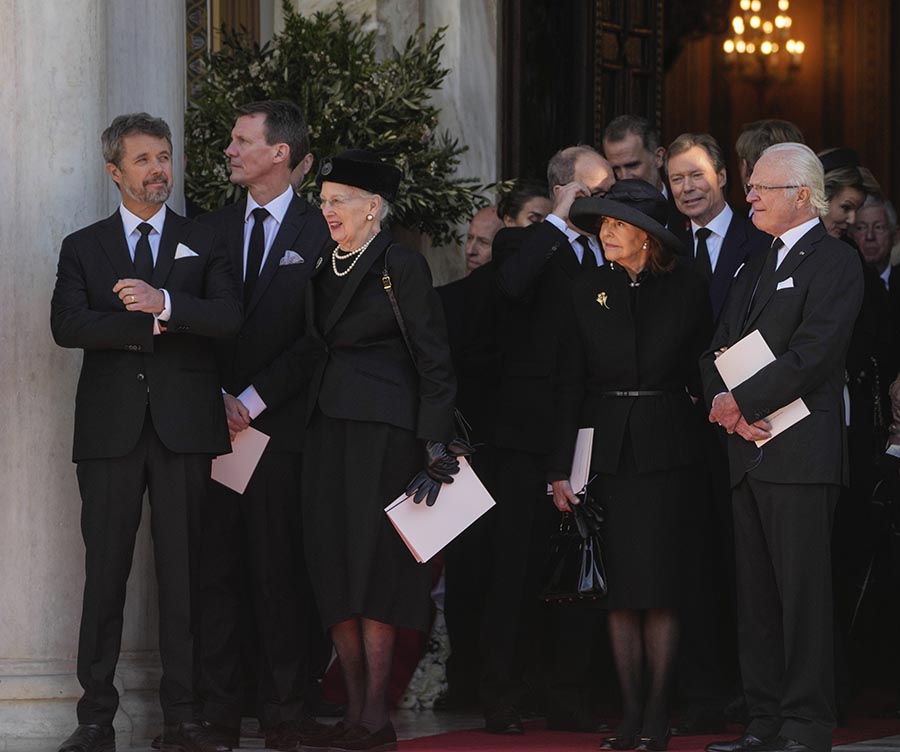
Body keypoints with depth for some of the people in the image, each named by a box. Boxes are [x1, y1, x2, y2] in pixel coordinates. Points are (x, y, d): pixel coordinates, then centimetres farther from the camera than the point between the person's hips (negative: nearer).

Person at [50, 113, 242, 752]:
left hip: (184, 427, 0)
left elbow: (229, 318, -3)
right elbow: (67, 326, -4)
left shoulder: (204, 244, 12)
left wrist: (165, 302, -17)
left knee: (183, 572, -1)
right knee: (105, 573, -2)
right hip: (111, 428, 0)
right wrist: (147, 325, -12)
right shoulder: (83, 247, 12)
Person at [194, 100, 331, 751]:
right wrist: (218, 398, -2)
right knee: (216, 568, 2)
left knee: (280, 571, -2)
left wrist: (255, 398, -8)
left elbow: (317, 338, -4)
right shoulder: (215, 227, 13)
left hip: (279, 422, -4)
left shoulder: (320, 232, 0)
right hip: (218, 421, 4)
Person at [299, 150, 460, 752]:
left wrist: (435, 445, -13)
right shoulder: (325, 268, 15)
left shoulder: (403, 267, -6)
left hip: (382, 427, -7)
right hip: (327, 426, 7)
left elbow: (434, 362, -8)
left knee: (373, 564, -8)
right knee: (334, 565, 3)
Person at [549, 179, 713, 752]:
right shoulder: (590, 292, 6)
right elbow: (570, 383, 5)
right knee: (620, 588, 2)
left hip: (667, 449, -2)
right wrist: (562, 468, 0)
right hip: (607, 448, 2)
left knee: (661, 586, -3)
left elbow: (705, 371, 5)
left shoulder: (688, 289, 1)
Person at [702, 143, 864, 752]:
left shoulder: (833, 263, -6)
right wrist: (724, 403, -3)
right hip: (750, 452, 8)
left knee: (803, 592, -7)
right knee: (757, 595, 9)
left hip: (801, 451, -8)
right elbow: (717, 352, 18)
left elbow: (811, 355, -16)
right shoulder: (755, 271, 22)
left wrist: (741, 401, -14)